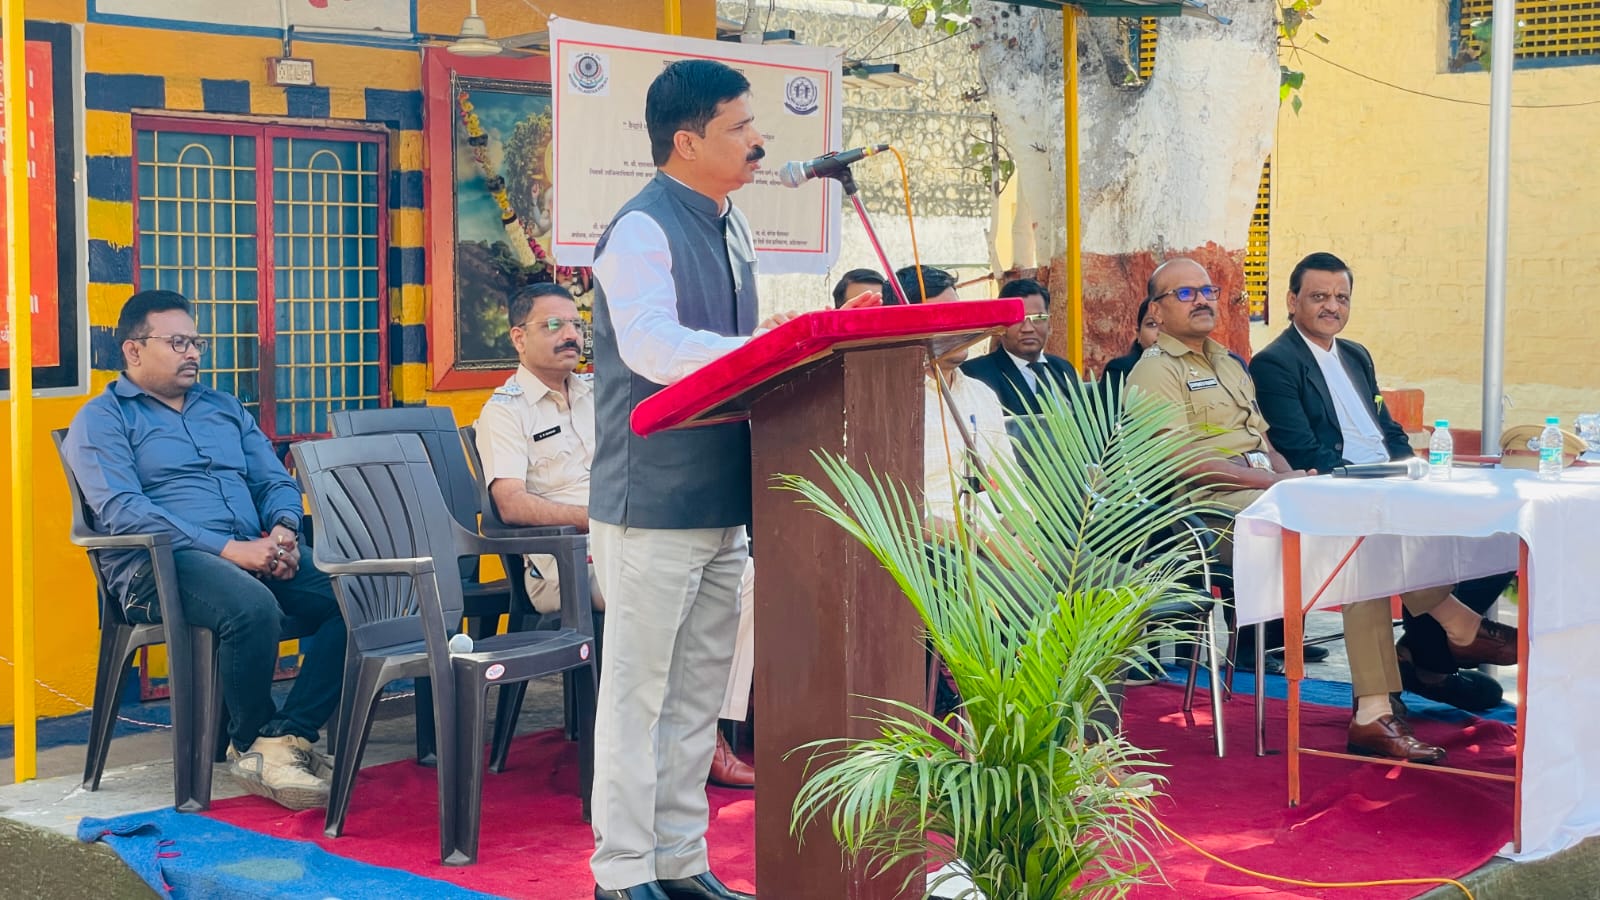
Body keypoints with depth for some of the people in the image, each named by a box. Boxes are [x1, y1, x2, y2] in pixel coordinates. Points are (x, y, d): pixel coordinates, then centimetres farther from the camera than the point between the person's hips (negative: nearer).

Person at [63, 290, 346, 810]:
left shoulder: (225, 409, 26)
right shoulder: (101, 419, 6)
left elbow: (277, 482, 22)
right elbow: (122, 510, -10)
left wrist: (283, 530, -4)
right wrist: (228, 549, -19)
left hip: (255, 555, 6)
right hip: (158, 563, -6)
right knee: (253, 607, -38)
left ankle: (291, 733, -18)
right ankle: (252, 746, -14)